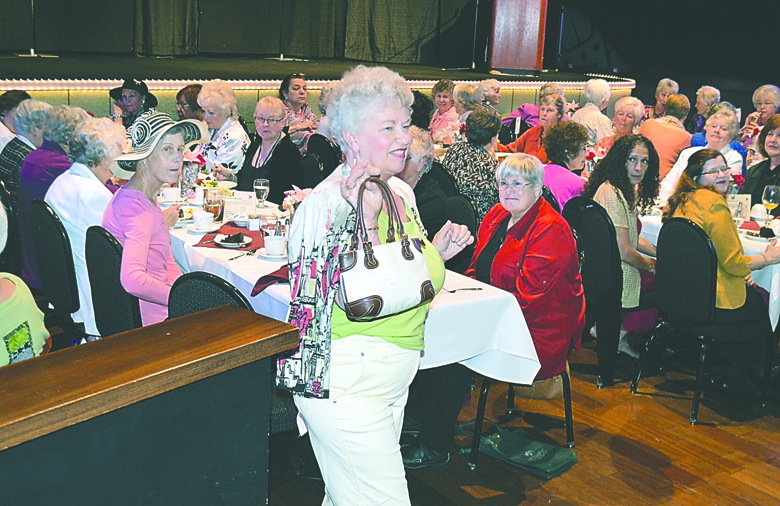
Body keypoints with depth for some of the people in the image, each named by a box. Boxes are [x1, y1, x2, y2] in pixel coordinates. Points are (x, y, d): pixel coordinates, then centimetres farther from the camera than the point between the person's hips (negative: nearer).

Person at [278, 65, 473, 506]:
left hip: (393, 382, 8)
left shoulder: (402, 193, 7)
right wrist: (367, 215, -29)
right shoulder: (330, 201, -18)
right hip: (348, 384, -8)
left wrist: (437, 252, 3)